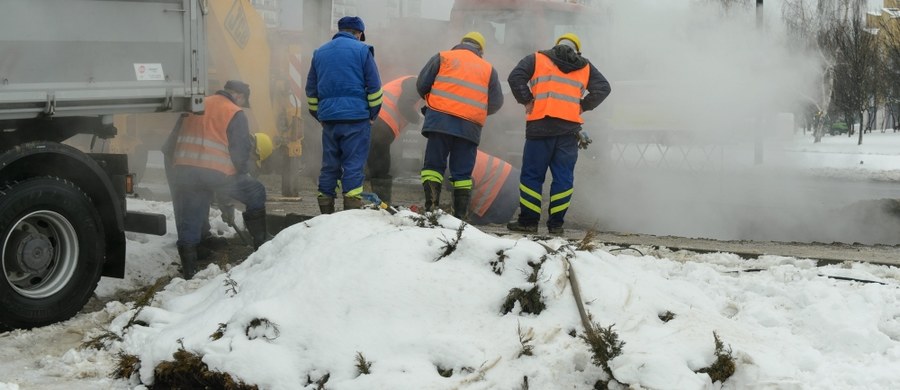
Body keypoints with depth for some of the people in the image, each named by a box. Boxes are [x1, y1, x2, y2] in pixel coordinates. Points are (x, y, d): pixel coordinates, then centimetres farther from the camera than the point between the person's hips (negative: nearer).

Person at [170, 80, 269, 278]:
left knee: (189, 224, 9)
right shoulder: (235, 114, 2)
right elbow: (241, 149, -2)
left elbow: (177, 141, 24)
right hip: (217, 173, -5)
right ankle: (261, 245, 17)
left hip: (183, 169, 5)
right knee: (256, 193, 16)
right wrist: (243, 171, 14)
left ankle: (189, 271, 7)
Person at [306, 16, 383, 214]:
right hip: (356, 116, -4)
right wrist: (373, 114, 6)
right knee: (354, 164, -3)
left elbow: (311, 90, 18)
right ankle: (352, 209, -8)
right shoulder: (362, 50, 1)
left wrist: (319, 115, 22)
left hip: (328, 117, 4)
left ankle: (326, 211, 11)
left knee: (329, 165, 10)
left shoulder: (320, 52, 15)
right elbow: (374, 86, -2)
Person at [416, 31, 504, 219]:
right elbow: (496, 102, 14)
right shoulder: (488, 69, 16)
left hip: (440, 121, -1)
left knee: (434, 165, 4)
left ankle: (431, 207, -9)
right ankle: (460, 216, 4)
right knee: (462, 173, 8)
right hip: (470, 126, 2)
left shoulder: (443, 57, 11)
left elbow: (422, 84, 6)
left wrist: (432, 101, 25)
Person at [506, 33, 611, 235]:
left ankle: (528, 220, 2)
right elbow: (603, 88, 10)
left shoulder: (536, 59, 10)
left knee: (532, 175, 4)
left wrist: (526, 101, 5)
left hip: (540, 125, -2)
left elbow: (515, 77, -2)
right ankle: (556, 223, 6)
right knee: (563, 177, 6)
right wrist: (582, 106, 13)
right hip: (569, 129, 2)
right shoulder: (584, 67, 16)